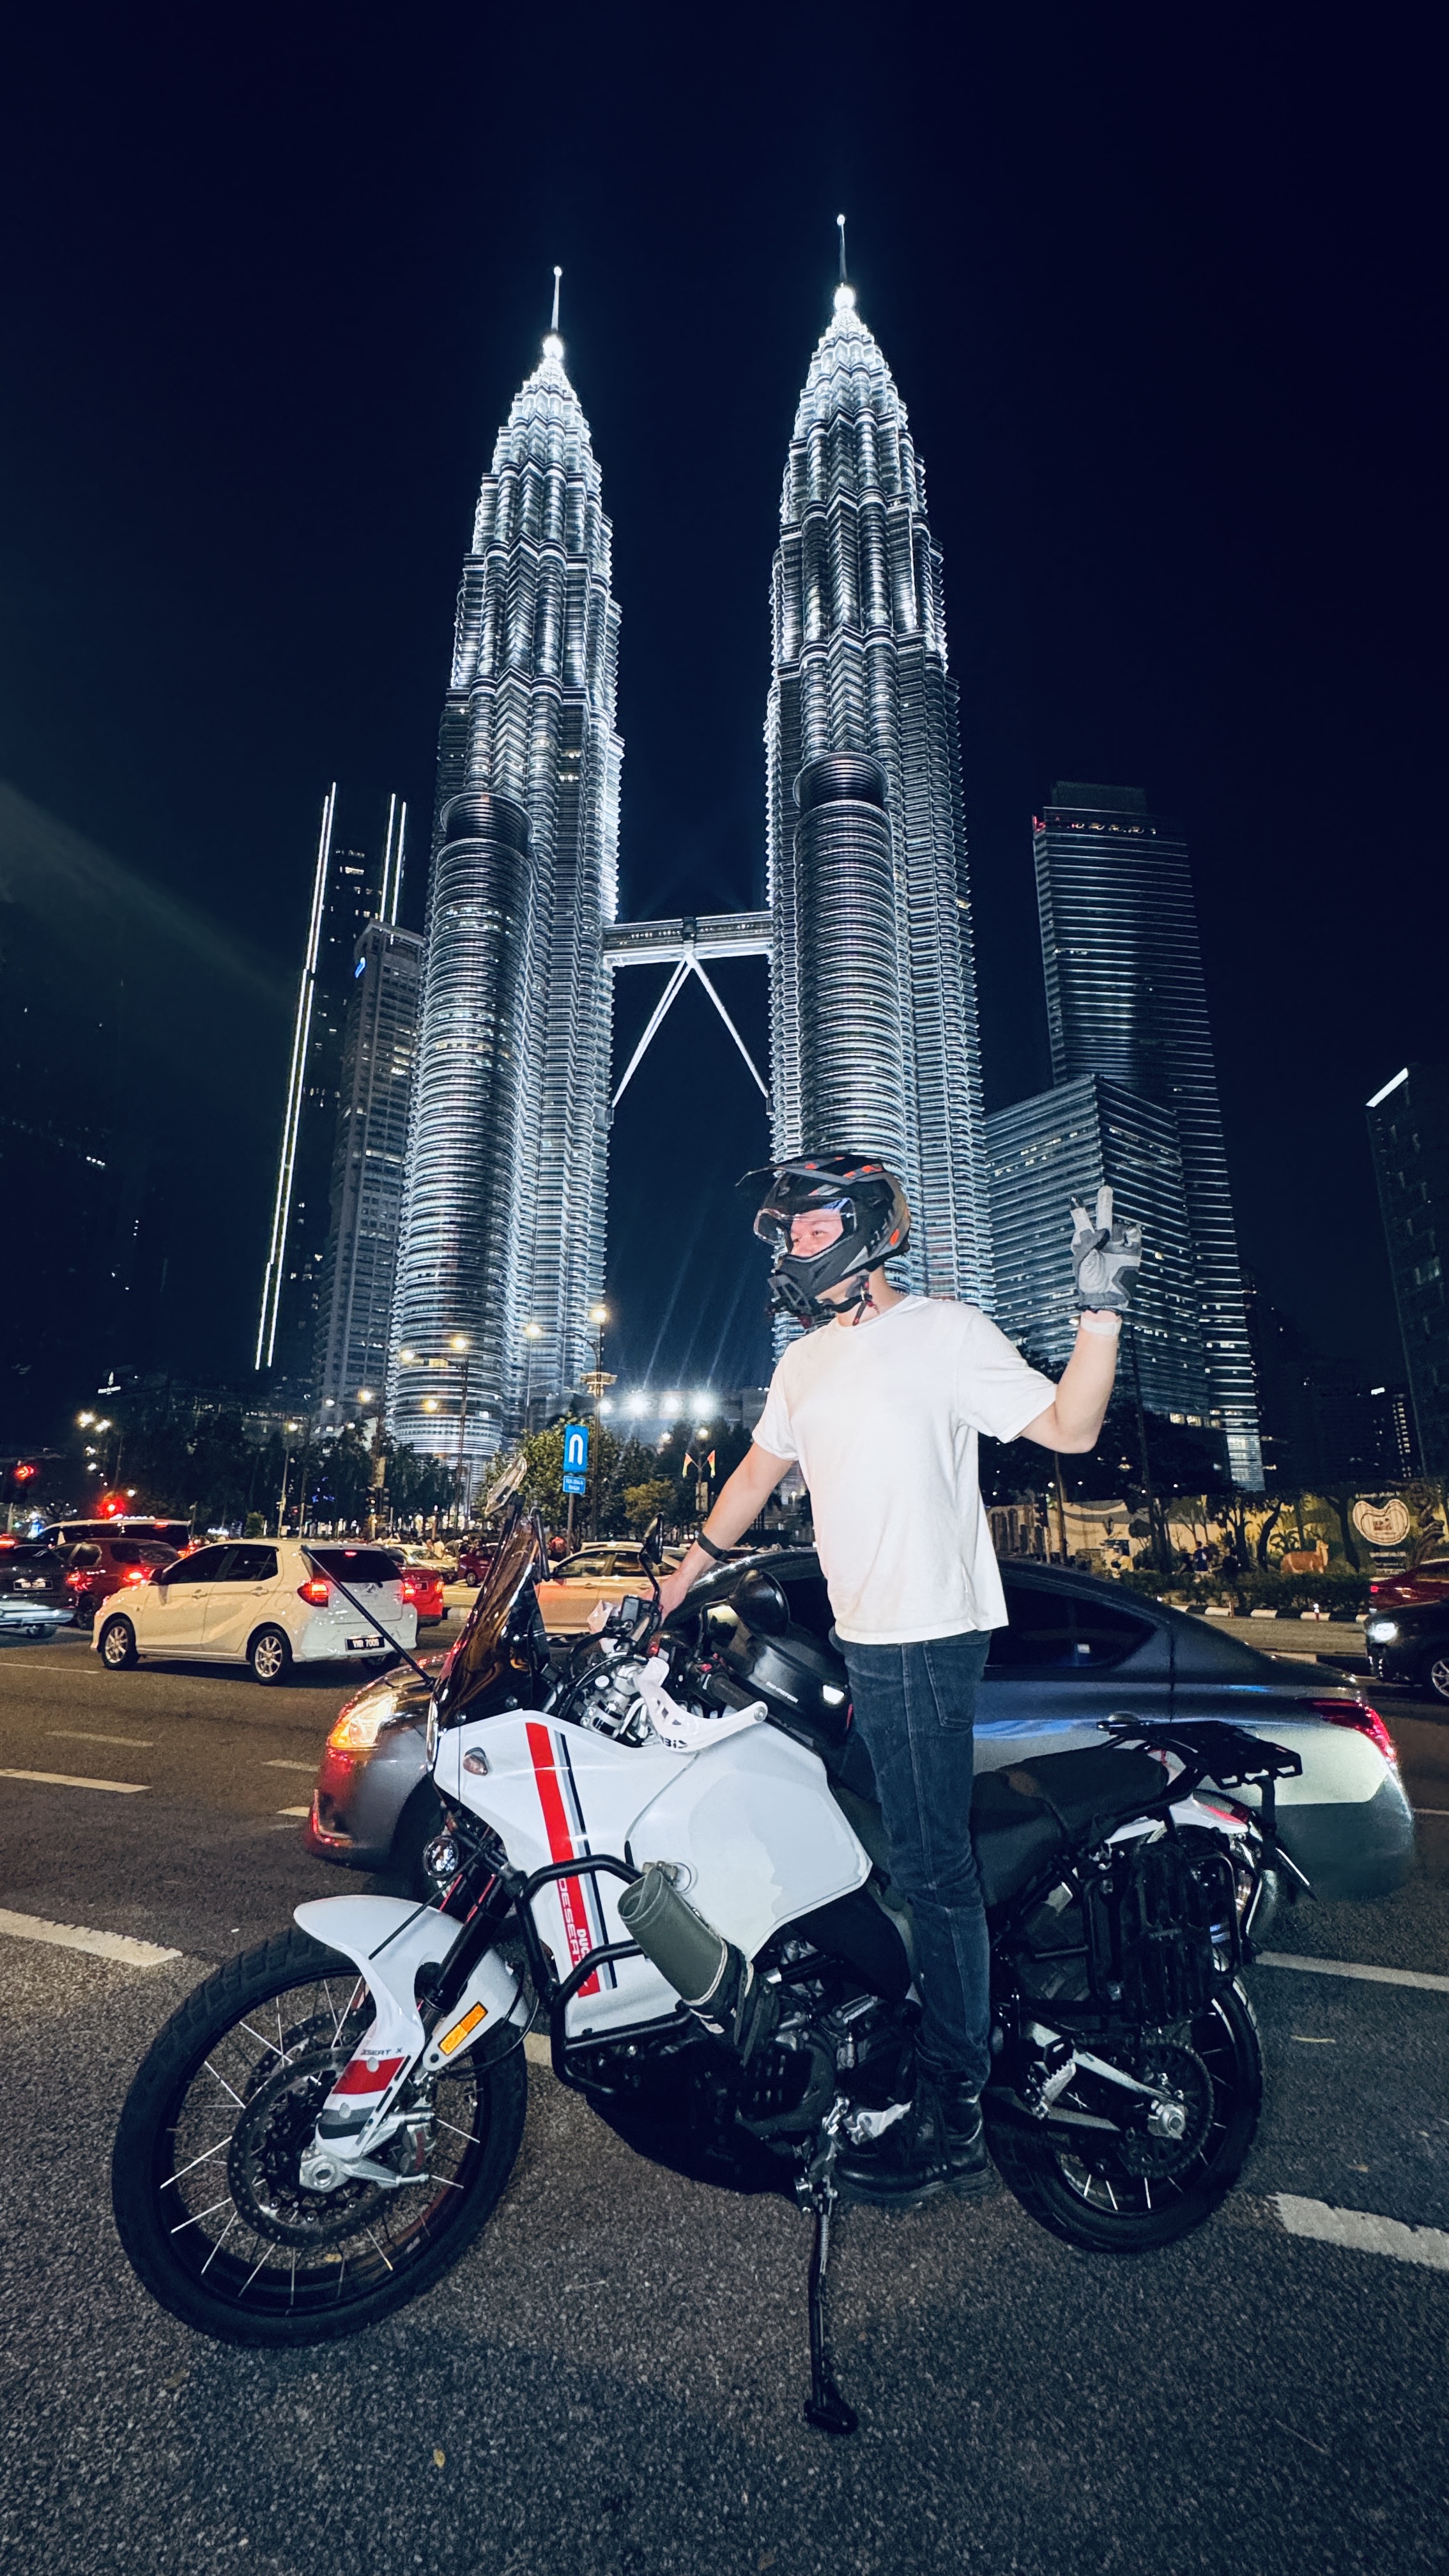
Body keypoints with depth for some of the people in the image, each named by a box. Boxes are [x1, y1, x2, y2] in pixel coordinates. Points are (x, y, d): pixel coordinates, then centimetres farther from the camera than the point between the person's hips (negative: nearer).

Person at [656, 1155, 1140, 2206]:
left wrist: (1101, 1311, -25)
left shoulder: (945, 1331, -10)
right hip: (863, 1642, 7)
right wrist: (689, 1571, 26)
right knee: (912, 1860, 20)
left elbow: (1068, 1428, -13)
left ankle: (952, 2121, 17)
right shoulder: (805, 1363, 13)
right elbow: (758, 1471, 22)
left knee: (932, 1871, 2)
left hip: (932, 1638, -7)